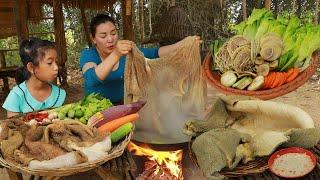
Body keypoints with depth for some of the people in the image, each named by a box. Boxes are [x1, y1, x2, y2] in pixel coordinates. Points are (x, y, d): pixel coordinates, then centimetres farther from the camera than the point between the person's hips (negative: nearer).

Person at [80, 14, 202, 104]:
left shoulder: (127, 51, -6)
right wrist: (116, 55, -51)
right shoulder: (88, 55, -16)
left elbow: (155, 53, -13)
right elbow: (92, 79, -37)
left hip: (120, 105, 3)